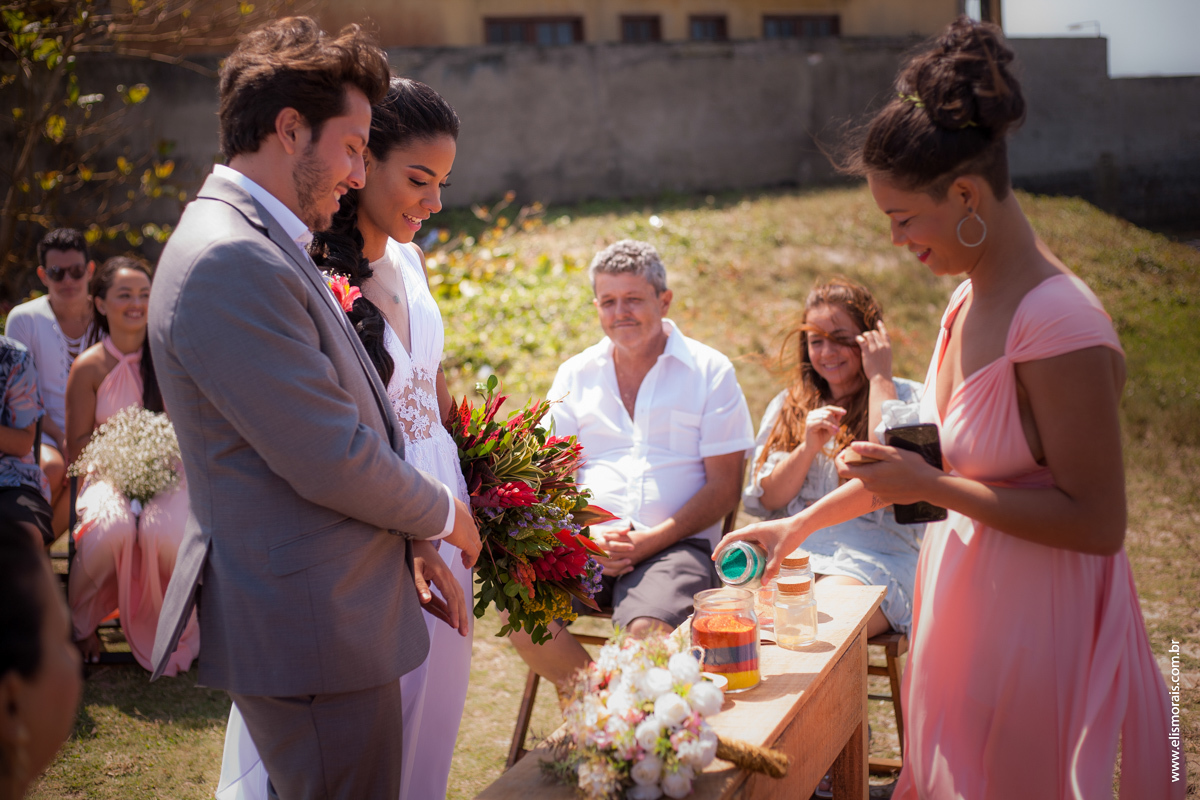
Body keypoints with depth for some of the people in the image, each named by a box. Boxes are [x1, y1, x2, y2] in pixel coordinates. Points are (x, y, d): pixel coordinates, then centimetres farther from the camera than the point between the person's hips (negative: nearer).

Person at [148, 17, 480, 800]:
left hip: (331, 616, 10)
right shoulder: (230, 261, -21)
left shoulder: (262, 246, 13)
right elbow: (331, 463, -23)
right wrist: (441, 514, -5)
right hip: (313, 630, -10)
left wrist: (413, 541, 11)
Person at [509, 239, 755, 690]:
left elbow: (725, 486, 1)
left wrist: (652, 540, -13)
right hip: (585, 540, 3)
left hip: (675, 544, -3)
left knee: (647, 631, -35)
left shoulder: (710, 371, 6)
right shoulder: (576, 374, 16)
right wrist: (587, 536, -8)